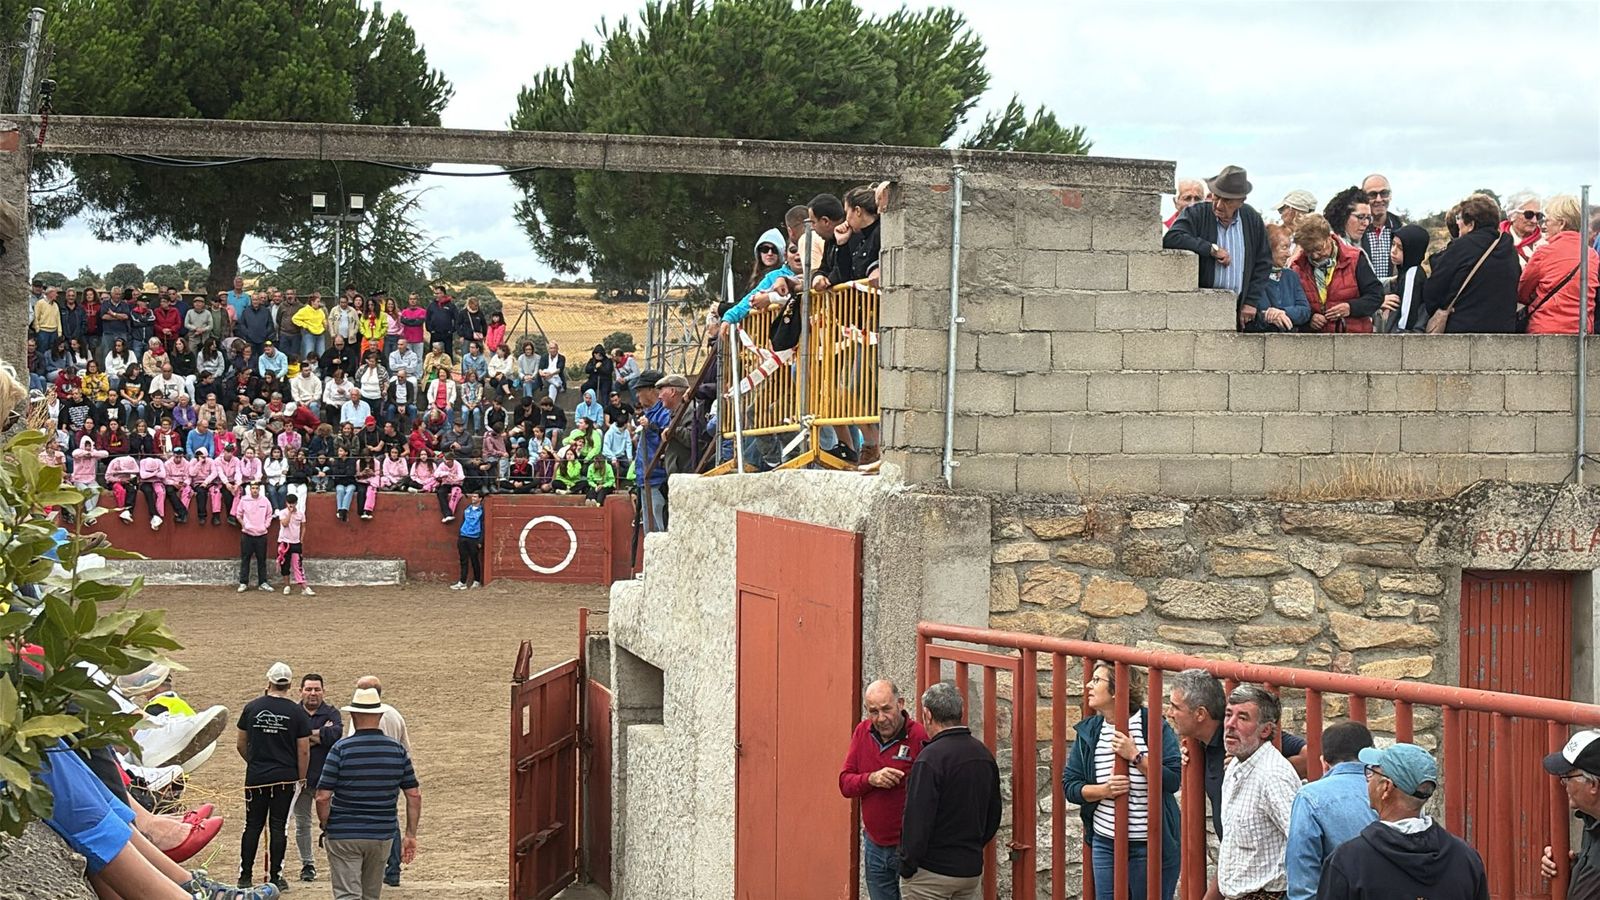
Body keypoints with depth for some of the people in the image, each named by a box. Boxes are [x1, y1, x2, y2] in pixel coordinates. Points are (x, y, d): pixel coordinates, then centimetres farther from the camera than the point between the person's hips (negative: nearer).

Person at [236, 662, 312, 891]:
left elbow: (241, 745, 10)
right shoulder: (297, 712, -4)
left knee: (253, 825, 8)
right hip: (285, 778, -1)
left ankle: (245, 876, 9)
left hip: (256, 778, 1)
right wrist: (301, 778, 8)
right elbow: (304, 751, -3)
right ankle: (275, 877, 3)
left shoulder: (252, 708, 1)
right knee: (278, 826, 3)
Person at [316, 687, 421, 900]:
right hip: (382, 836, 4)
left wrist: (325, 826, 5)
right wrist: (411, 835, 8)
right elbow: (414, 795, 2)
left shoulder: (341, 749, -10)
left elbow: (323, 796, -12)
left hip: (343, 836, -4)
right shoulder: (398, 750, 0)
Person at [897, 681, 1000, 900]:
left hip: (931, 873, -7)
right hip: (972, 870, 7)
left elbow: (917, 820, -20)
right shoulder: (984, 755, 7)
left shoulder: (930, 758, -17)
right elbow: (993, 817, 15)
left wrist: (907, 867, -10)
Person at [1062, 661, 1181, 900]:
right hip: (1105, 843, 4)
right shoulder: (1088, 731, 5)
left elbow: (1172, 780, -16)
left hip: (1151, 845, -4)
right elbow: (1069, 785, 2)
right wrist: (1104, 790, -15)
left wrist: (1135, 756, -24)